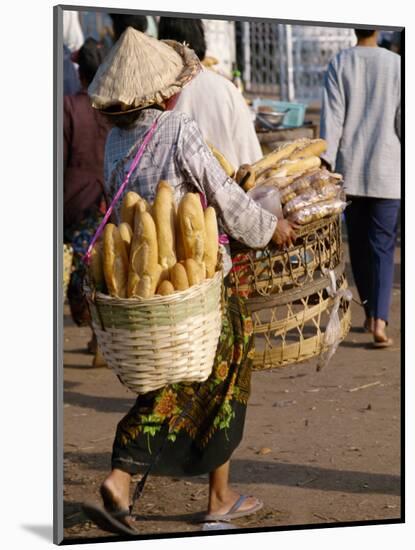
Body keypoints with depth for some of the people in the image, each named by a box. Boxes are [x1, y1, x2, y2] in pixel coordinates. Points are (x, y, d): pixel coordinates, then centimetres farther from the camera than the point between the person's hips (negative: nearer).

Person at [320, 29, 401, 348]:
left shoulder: (339, 65, -1)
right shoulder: (396, 64, -3)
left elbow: (332, 118, -5)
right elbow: (402, 120, -2)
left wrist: (325, 163, -2)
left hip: (350, 169, 2)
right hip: (386, 169, -1)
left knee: (359, 245, 13)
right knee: (383, 246, 0)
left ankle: (370, 313, 22)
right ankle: (379, 319, -15)